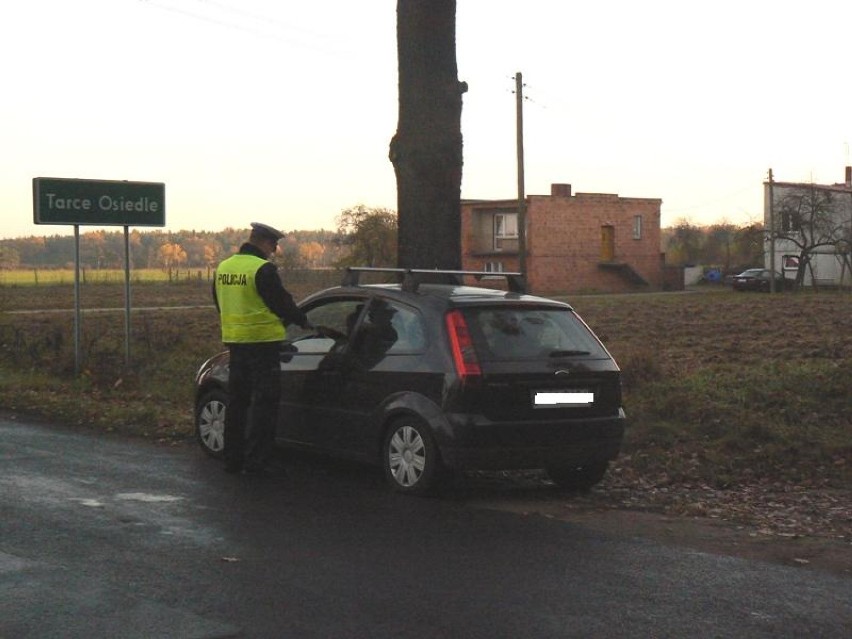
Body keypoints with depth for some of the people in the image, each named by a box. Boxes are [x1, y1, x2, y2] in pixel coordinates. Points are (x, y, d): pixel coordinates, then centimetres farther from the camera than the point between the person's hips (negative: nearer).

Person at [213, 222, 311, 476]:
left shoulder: (223, 268, 9)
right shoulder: (263, 269, -16)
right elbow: (282, 303, -12)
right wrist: (302, 320, 5)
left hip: (234, 340, 8)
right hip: (262, 341, -8)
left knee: (237, 401, 14)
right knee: (264, 403, -2)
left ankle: (233, 458, 18)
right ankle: (257, 460, -4)